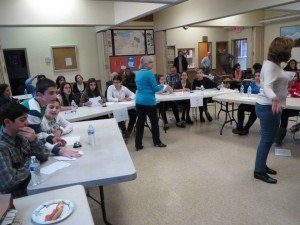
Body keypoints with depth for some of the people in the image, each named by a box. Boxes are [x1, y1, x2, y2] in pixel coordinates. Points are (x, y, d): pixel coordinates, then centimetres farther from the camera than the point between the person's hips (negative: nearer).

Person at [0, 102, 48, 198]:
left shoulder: (20, 135, -4)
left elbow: (44, 157, -1)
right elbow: (9, 183, -28)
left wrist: (34, 140, -18)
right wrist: (29, 163, -13)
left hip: (30, 185, 6)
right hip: (15, 198, -6)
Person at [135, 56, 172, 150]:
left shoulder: (138, 74, 12)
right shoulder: (149, 73, -12)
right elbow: (155, 88, -11)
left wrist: (161, 86, 23)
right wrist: (164, 87, 6)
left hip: (139, 101, 7)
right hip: (149, 101, -7)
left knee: (140, 122, 9)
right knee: (154, 121, 10)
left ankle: (138, 145, 12)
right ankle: (157, 142, 25)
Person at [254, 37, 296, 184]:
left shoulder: (274, 64, 10)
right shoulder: (270, 65, -21)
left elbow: (282, 76, 32)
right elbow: (267, 87, -36)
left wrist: (294, 74, 44)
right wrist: (274, 98, -55)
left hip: (271, 107, 10)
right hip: (269, 108, -10)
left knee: (268, 139, 18)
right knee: (267, 140, -1)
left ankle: (262, 166, 32)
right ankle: (259, 171, 11)